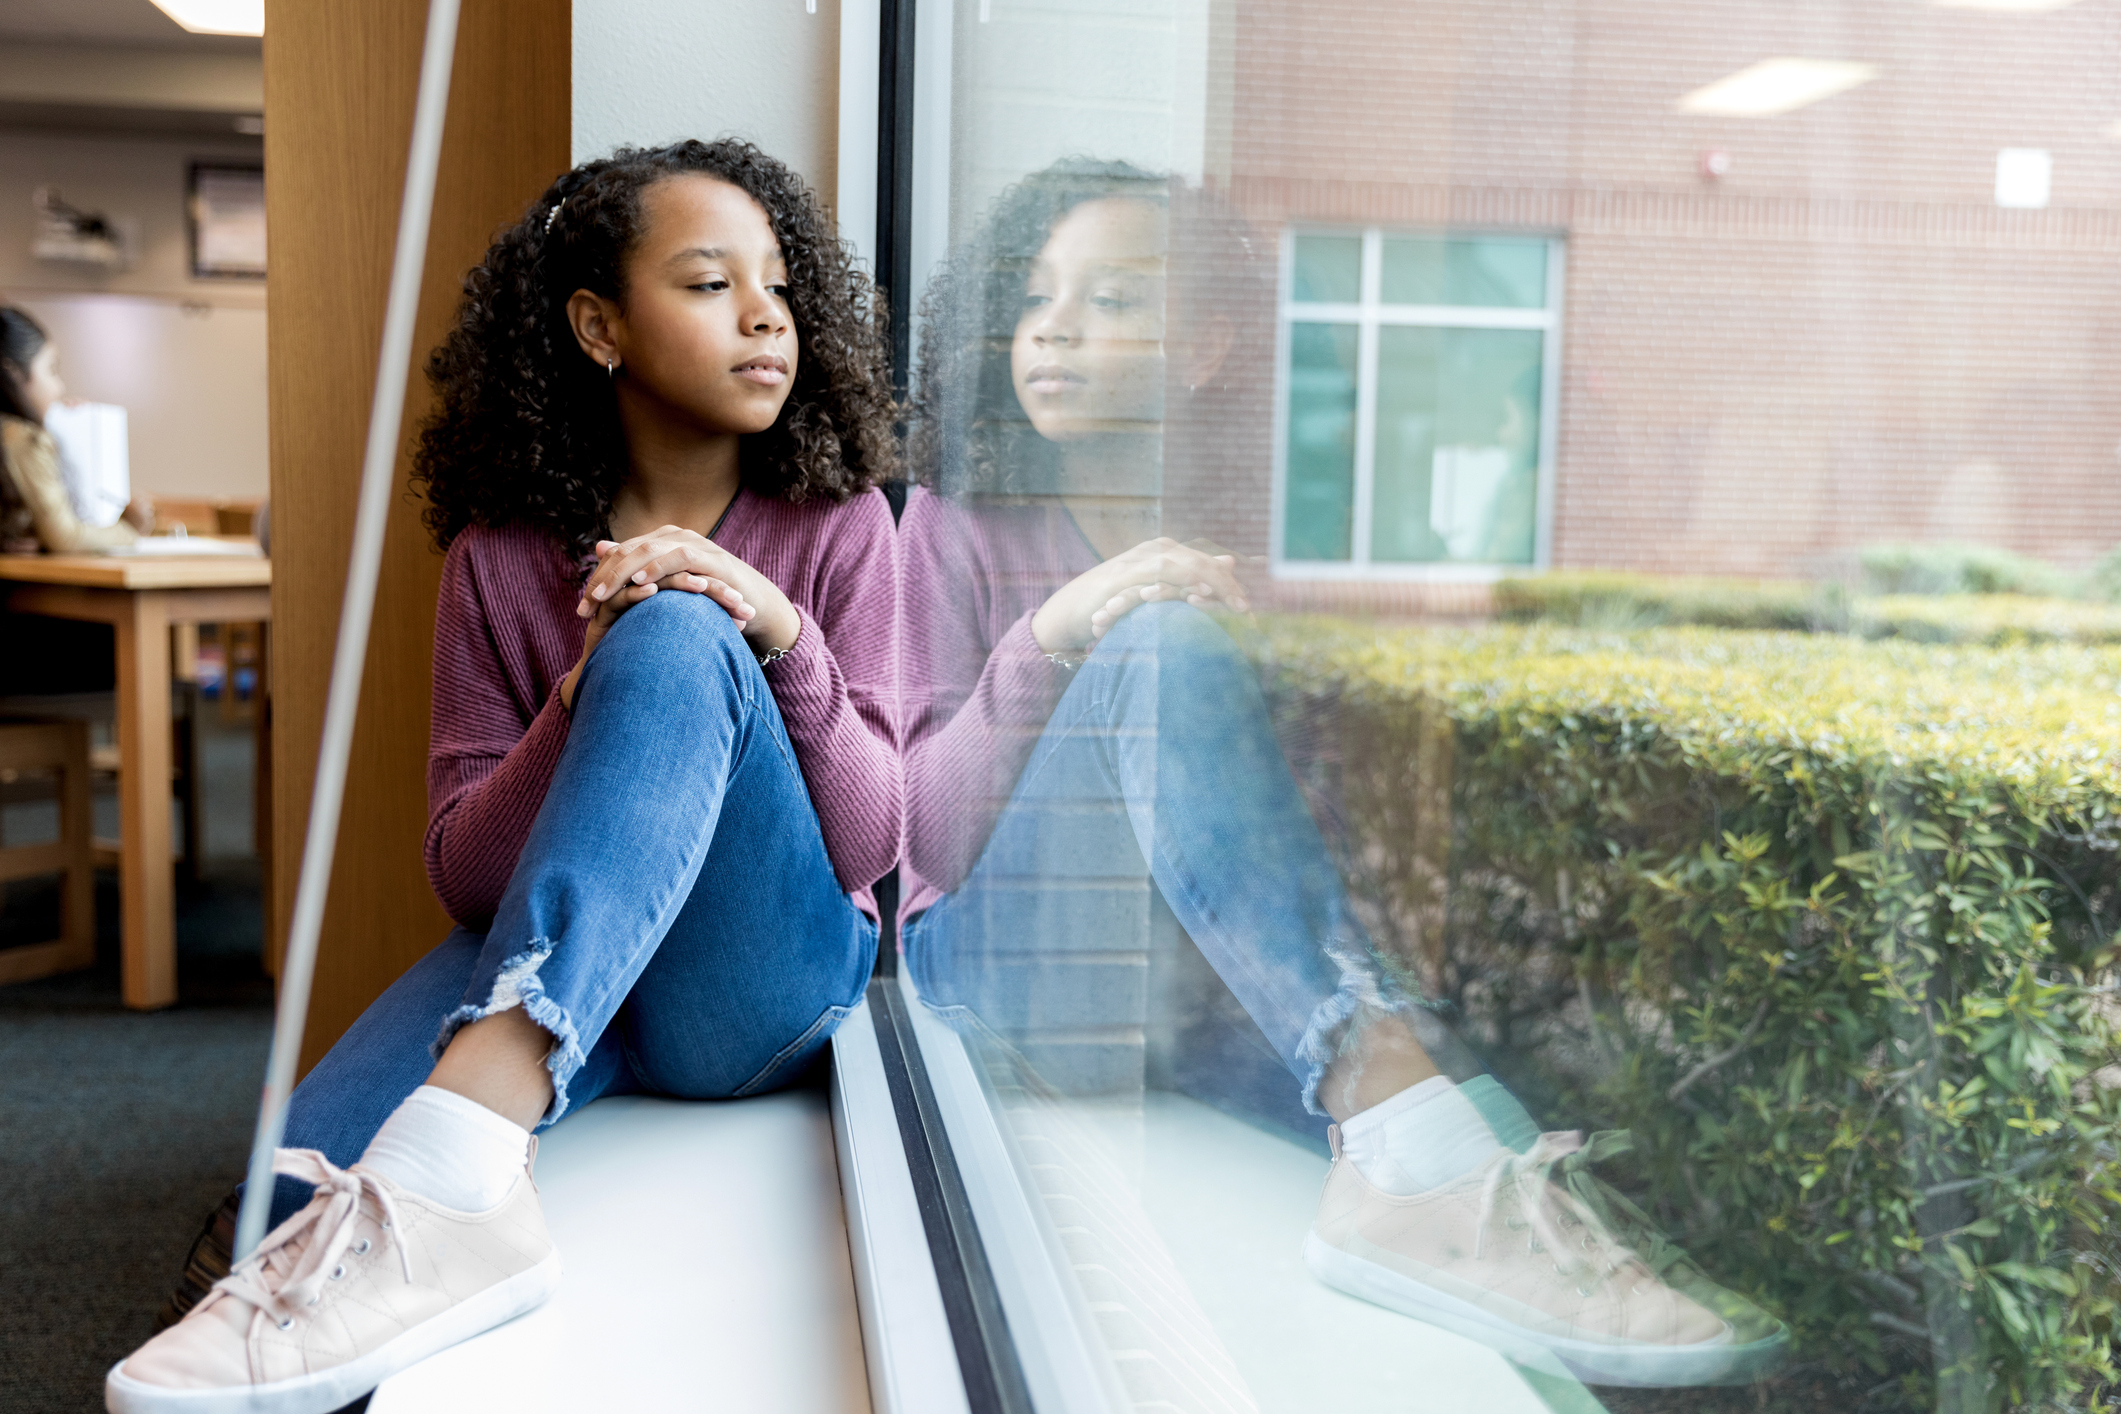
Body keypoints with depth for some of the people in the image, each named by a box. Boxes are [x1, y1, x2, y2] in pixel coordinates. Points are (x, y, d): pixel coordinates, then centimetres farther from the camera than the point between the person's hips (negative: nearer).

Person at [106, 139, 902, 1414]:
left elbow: (867, 846, -4)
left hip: (773, 985, 0)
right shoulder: (504, 553, 5)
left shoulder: (838, 523, 2)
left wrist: (781, 641, -22)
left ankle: (449, 1171, -47)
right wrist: (583, 698, -17)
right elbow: (463, 870, 1)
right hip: (544, 964, 1)